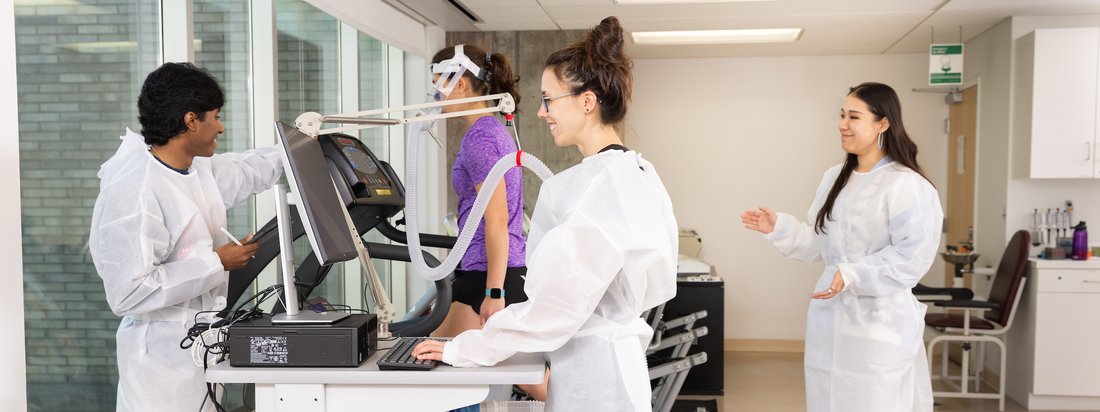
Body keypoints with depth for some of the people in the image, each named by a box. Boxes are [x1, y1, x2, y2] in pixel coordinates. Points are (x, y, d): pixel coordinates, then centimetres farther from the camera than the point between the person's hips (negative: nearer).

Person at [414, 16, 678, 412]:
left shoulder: (599, 184, -22)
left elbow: (557, 301, -24)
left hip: (590, 373, -9)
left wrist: (466, 349, -15)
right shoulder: (638, 173, 7)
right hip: (614, 357, 9)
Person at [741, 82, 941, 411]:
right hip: (830, 318, 7)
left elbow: (913, 257, -19)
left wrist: (853, 275, -25)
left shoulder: (907, 186, -13)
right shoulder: (834, 179, 12)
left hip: (878, 324, -7)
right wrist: (778, 228, 3)